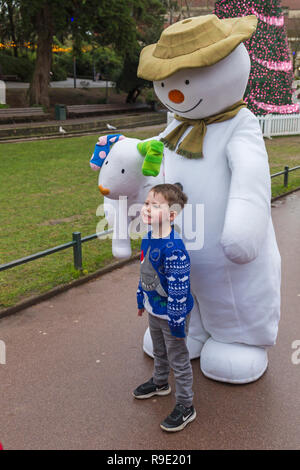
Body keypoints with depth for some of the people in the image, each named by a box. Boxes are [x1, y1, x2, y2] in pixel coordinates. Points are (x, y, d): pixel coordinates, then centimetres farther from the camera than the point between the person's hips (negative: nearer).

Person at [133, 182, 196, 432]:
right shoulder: (148, 238, -3)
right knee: (159, 351, 29)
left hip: (172, 313, -8)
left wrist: (177, 323, -23)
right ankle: (160, 383, 55)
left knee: (178, 359, 9)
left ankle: (186, 406, 26)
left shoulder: (173, 249, -32)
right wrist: (141, 300, 20)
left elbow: (178, 290, -28)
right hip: (154, 310, 8)